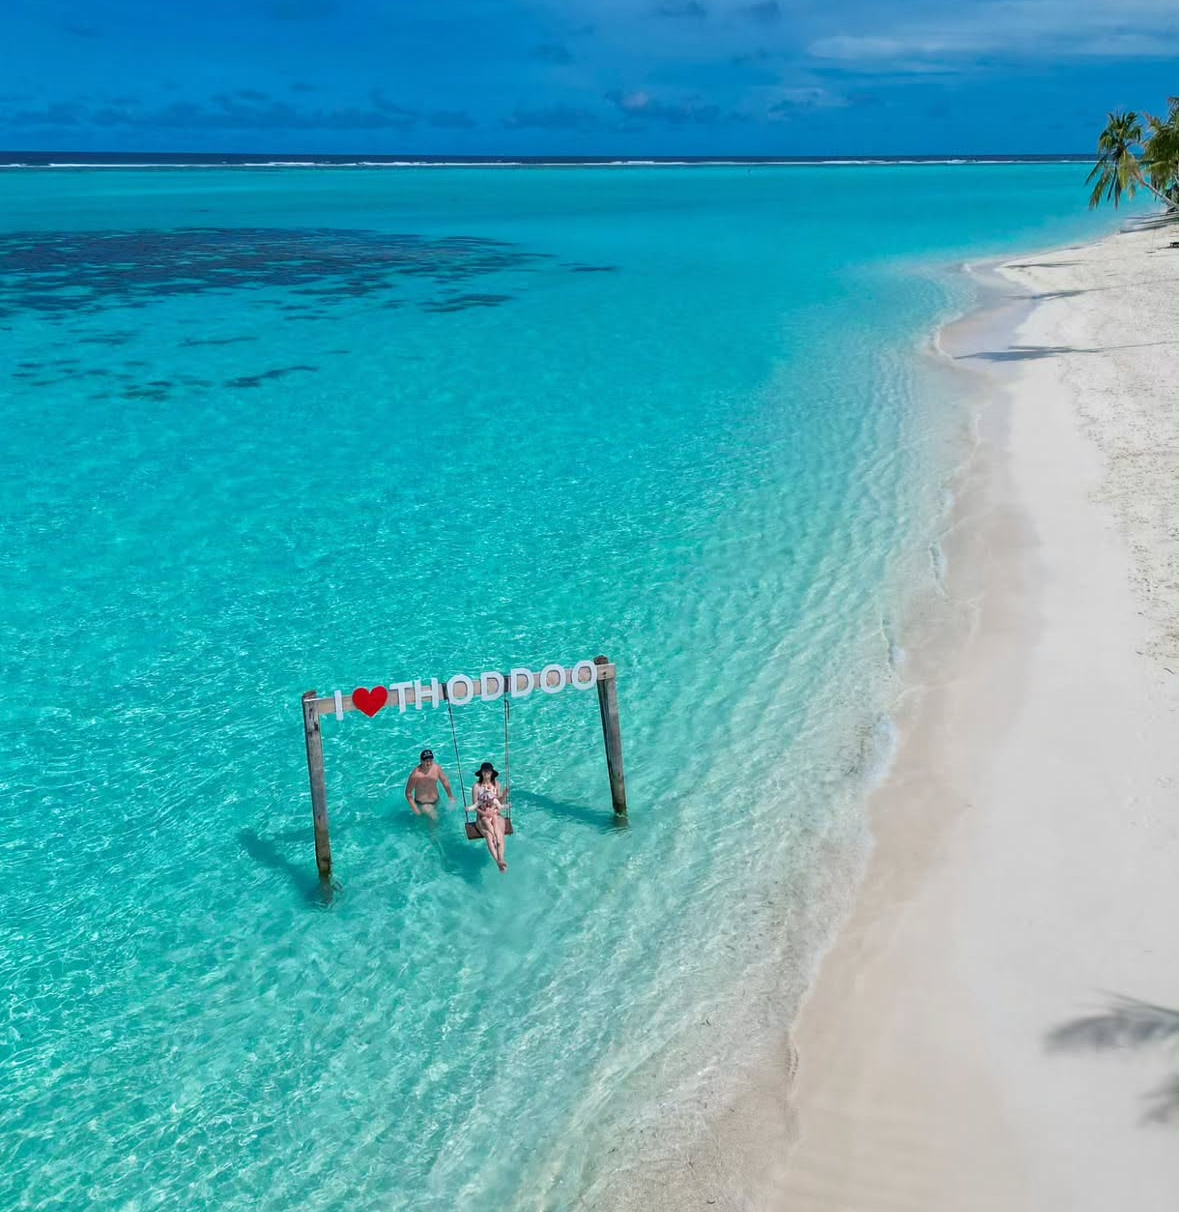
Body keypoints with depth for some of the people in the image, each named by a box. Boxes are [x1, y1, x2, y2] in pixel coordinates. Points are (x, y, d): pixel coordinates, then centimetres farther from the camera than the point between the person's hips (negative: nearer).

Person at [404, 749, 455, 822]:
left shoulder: (437, 768, -16)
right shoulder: (416, 774, -30)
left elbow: (445, 781, 0)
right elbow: (408, 792, -22)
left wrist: (451, 797, 7)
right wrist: (415, 809, -22)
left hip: (436, 801, 5)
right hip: (422, 804, -5)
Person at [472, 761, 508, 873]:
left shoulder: (496, 784, 5)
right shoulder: (477, 786, -3)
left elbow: (500, 802, 5)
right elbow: (475, 806, -3)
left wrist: (504, 794, -13)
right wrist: (485, 813, -18)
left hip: (496, 814, 2)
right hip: (482, 816, -2)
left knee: (500, 834, -28)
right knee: (489, 835, -30)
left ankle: (501, 860, -43)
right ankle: (498, 861, -41)